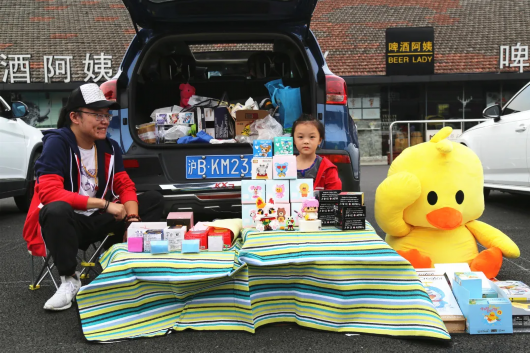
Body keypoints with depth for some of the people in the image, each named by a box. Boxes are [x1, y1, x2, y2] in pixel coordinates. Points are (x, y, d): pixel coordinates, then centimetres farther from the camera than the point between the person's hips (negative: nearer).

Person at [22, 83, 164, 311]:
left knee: (154, 200, -6)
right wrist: (104, 204, -29)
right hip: (67, 222, -5)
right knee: (56, 210, -41)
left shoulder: (110, 147, 1)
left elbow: (125, 186, 3)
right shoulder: (57, 143, -18)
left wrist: (132, 221, -16)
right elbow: (49, 193, -28)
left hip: (98, 220, 6)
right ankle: (70, 279, -17)